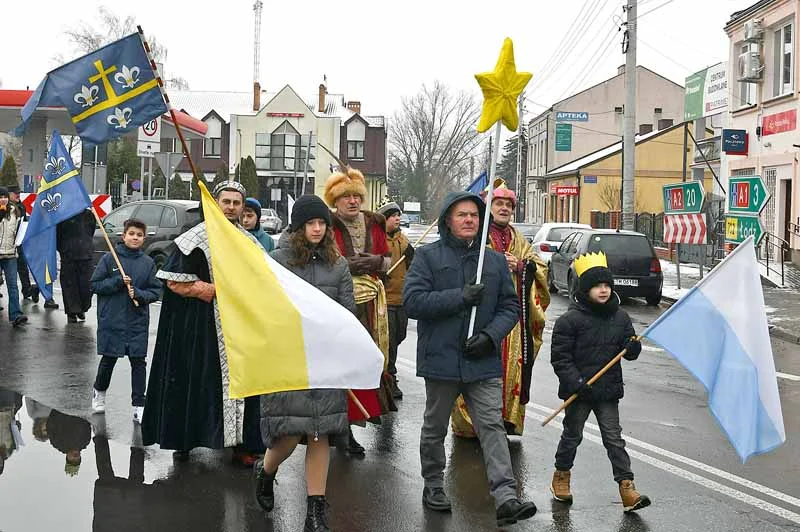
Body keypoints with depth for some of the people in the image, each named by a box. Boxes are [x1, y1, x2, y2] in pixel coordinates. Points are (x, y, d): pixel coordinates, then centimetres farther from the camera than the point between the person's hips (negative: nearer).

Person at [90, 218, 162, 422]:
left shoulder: (148, 263, 2)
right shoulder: (109, 258, -3)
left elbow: (156, 291, 2)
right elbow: (95, 285, -3)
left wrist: (139, 294, -16)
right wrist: (118, 282, -15)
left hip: (138, 322, 1)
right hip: (111, 320, -1)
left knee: (138, 362, 1)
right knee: (108, 359, 12)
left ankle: (139, 405, 7)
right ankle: (99, 391, 39)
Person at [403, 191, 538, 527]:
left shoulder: (496, 261, 11)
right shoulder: (428, 256, -1)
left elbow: (510, 307, 11)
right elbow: (412, 300, -12)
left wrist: (491, 335, -8)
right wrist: (460, 297, -18)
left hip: (483, 361, 2)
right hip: (441, 358, -2)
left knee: (492, 426, -7)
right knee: (435, 428, 13)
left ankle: (506, 498, -13)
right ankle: (433, 486, 31)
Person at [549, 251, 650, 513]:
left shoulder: (620, 317, 3)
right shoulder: (569, 320, -11)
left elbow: (629, 350, 8)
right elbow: (560, 357, -11)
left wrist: (633, 348, -16)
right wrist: (577, 383, -19)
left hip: (608, 390, 3)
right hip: (578, 392, -3)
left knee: (614, 439, 2)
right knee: (572, 435, 13)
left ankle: (627, 486, 1)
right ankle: (561, 476, 34)